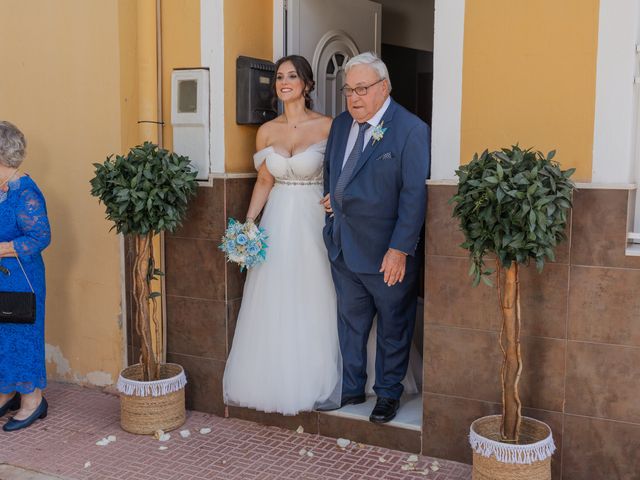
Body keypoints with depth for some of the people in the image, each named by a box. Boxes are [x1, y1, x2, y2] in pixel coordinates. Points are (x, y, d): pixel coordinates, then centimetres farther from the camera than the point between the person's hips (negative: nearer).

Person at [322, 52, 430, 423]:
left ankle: (389, 394, 28)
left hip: (387, 252, -6)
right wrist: (331, 199, 2)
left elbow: (414, 195, -17)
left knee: (393, 326, 12)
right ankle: (351, 389, 33)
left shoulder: (412, 130, -14)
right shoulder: (341, 124, 7)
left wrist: (399, 249, -20)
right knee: (350, 322, 17)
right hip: (343, 248, 6)